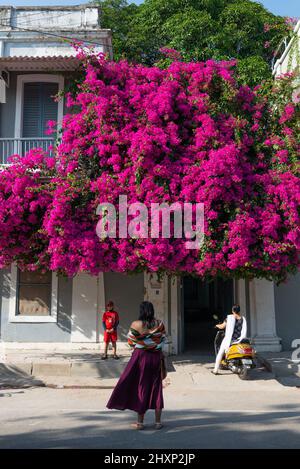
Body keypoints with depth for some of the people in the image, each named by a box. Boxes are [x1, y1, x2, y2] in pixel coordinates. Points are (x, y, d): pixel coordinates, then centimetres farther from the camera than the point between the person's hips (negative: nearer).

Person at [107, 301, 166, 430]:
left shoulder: (136, 325, -11)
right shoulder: (160, 324, -4)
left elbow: (131, 342, -2)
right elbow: (163, 340, 4)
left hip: (140, 357, -2)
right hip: (156, 358, 2)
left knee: (140, 387, 7)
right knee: (156, 389, 11)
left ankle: (140, 423, 14)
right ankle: (158, 422, 15)